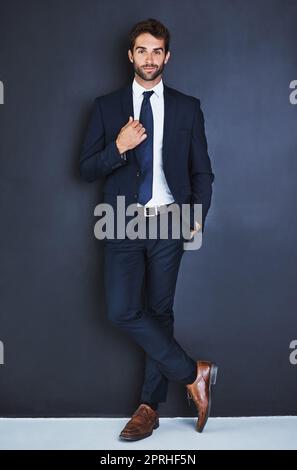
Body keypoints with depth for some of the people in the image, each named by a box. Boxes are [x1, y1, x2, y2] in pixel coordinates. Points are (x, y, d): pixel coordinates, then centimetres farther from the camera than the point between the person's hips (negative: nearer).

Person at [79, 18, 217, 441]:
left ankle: (150, 406, 16)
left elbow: (202, 171, 9)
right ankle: (193, 373, 4)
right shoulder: (106, 107, 7)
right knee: (122, 312, -11)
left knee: (160, 313, 4)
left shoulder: (187, 108, 7)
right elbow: (87, 169, 4)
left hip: (168, 223, 0)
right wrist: (119, 147, -14)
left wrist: (198, 216, -4)